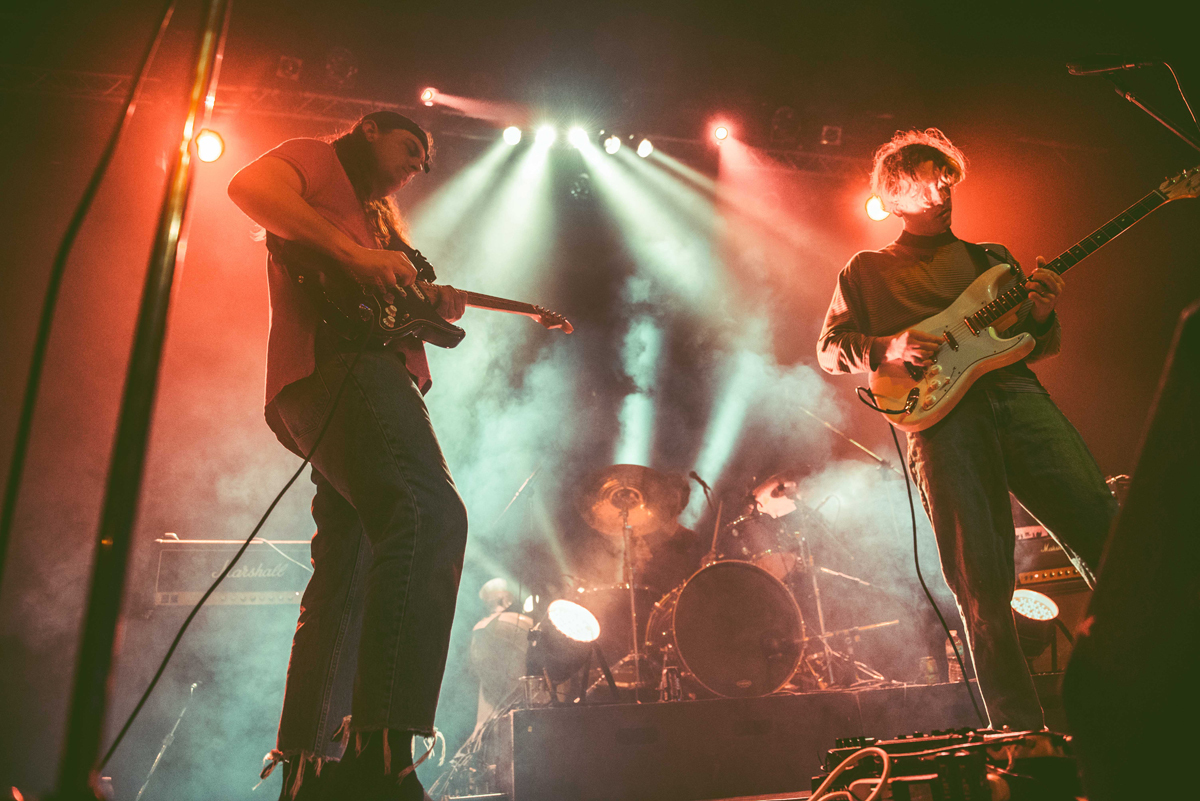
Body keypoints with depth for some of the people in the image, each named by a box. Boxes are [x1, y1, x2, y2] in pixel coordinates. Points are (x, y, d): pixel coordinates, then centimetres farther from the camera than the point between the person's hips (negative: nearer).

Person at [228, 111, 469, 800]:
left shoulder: (379, 222, 39)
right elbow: (248, 185, -5)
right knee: (432, 512, -32)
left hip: (378, 366, 10)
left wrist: (436, 307, 11)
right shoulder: (315, 159, 17)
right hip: (336, 360, -10)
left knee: (345, 582, 7)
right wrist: (355, 254, -15)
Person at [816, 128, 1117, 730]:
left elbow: (1039, 346, 26)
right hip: (941, 413, -3)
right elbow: (829, 348, 11)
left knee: (1103, 524, -13)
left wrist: (1041, 317, 2)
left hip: (1016, 392, 4)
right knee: (983, 584, -8)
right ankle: (1022, 731, 2)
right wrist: (887, 348, -8)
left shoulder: (993, 259, 29)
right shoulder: (867, 270, 21)